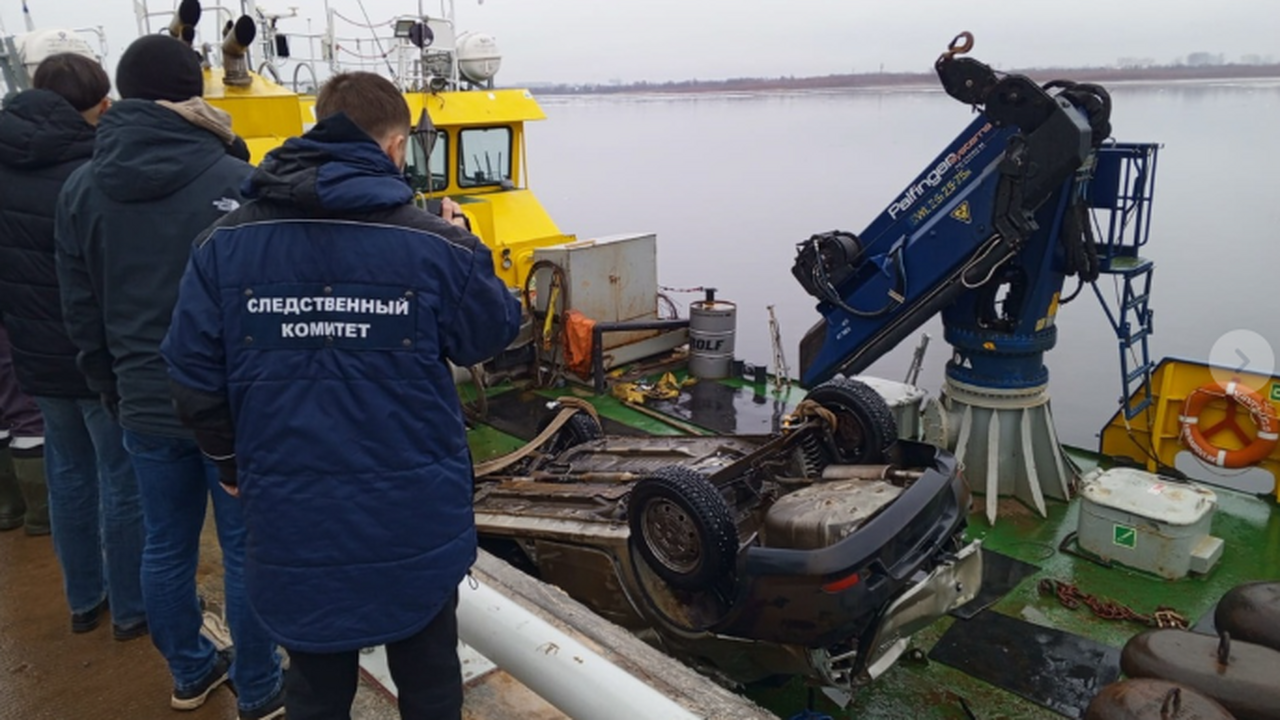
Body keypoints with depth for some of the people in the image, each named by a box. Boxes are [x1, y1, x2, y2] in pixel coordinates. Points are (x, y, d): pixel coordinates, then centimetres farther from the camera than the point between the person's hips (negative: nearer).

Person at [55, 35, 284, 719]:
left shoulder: (80, 188, 2)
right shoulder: (235, 181, -15)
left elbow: (81, 311, 7)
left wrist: (117, 383, 20)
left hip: (146, 404, 5)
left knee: (165, 546, 19)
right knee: (246, 549, 9)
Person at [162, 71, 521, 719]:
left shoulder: (224, 244, -5)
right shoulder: (431, 243, -13)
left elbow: (194, 379, -2)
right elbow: (491, 333, 1)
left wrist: (234, 462, 15)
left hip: (292, 520, 2)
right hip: (414, 519, -2)